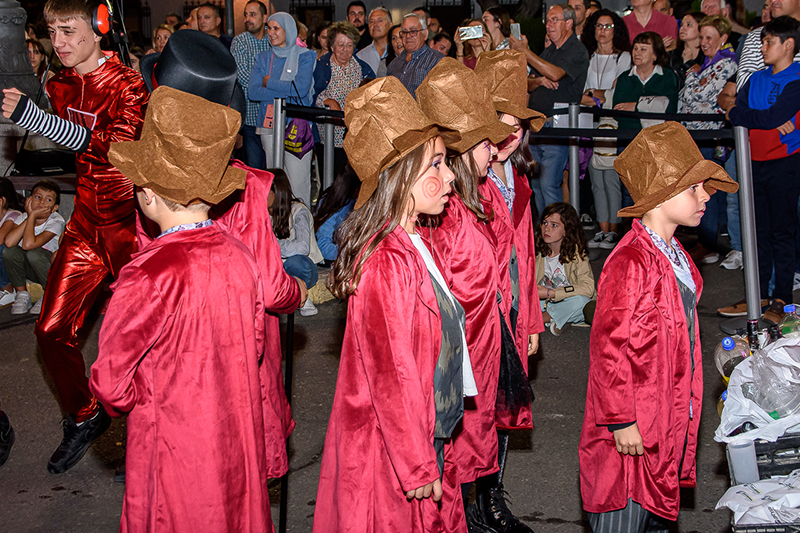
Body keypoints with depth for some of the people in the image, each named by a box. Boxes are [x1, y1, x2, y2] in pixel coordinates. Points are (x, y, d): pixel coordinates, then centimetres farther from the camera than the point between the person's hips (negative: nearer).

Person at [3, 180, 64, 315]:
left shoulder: (56, 221, -18)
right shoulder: (23, 217, -6)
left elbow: (28, 244, -34)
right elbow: (9, 242, -28)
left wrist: (33, 216, -27)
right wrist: (29, 217, -23)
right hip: (28, 269, 4)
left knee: (33, 253, -32)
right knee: (9, 252, -23)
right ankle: (22, 294, -4)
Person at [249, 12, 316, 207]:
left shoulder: (304, 56, 3)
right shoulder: (263, 58, 14)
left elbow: (301, 88, -13)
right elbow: (253, 92, 0)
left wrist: (269, 83, -4)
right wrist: (286, 92, -10)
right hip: (269, 125, 4)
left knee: (298, 183, -9)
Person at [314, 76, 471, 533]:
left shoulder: (412, 247, 6)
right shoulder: (389, 263, -25)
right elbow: (392, 376, -24)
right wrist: (416, 466, -17)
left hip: (425, 438, 9)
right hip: (390, 452, -9)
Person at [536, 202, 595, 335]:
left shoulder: (576, 252, -16)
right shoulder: (539, 250, -2)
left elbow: (587, 287, -27)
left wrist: (550, 293, -30)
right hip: (544, 303, 4)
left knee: (580, 300, -38)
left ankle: (542, 318, -15)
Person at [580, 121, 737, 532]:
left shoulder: (674, 253, 8)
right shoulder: (630, 262, -22)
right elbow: (609, 347, -21)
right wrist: (621, 421, -19)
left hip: (671, 416, 9)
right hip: (633, 426, -9)